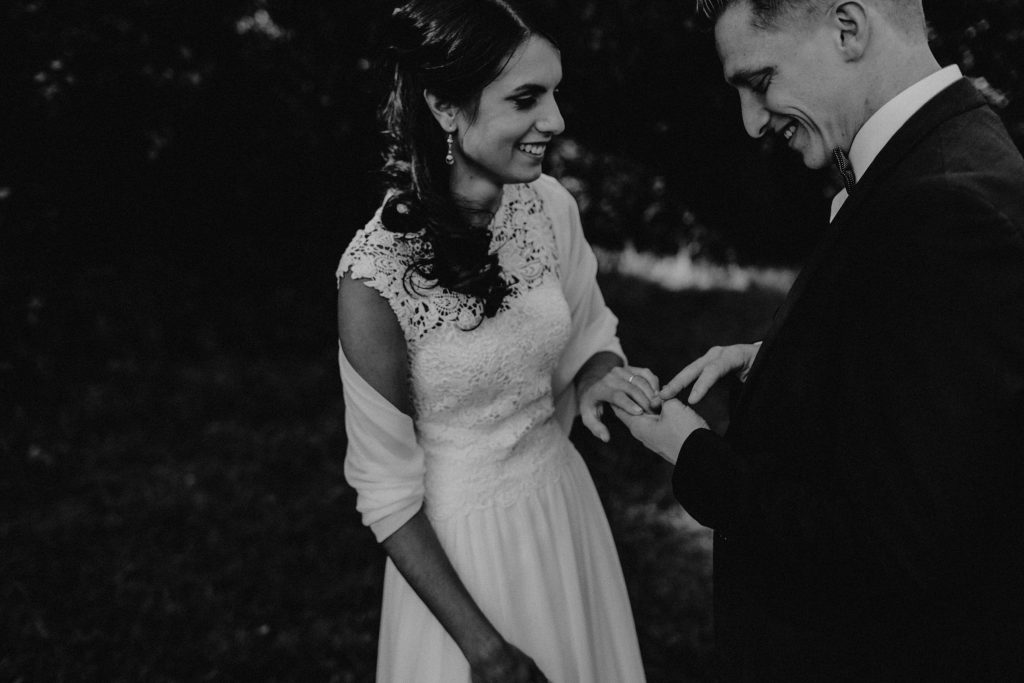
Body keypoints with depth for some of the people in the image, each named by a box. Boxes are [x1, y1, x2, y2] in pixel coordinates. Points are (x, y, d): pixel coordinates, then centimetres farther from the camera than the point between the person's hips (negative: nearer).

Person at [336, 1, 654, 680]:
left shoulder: (550, 204, -10)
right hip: (459, 545, -5)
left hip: (565, 503, 5)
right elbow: (387, 493, -16)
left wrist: (596, 374, -15)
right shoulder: (376, 275, -24)